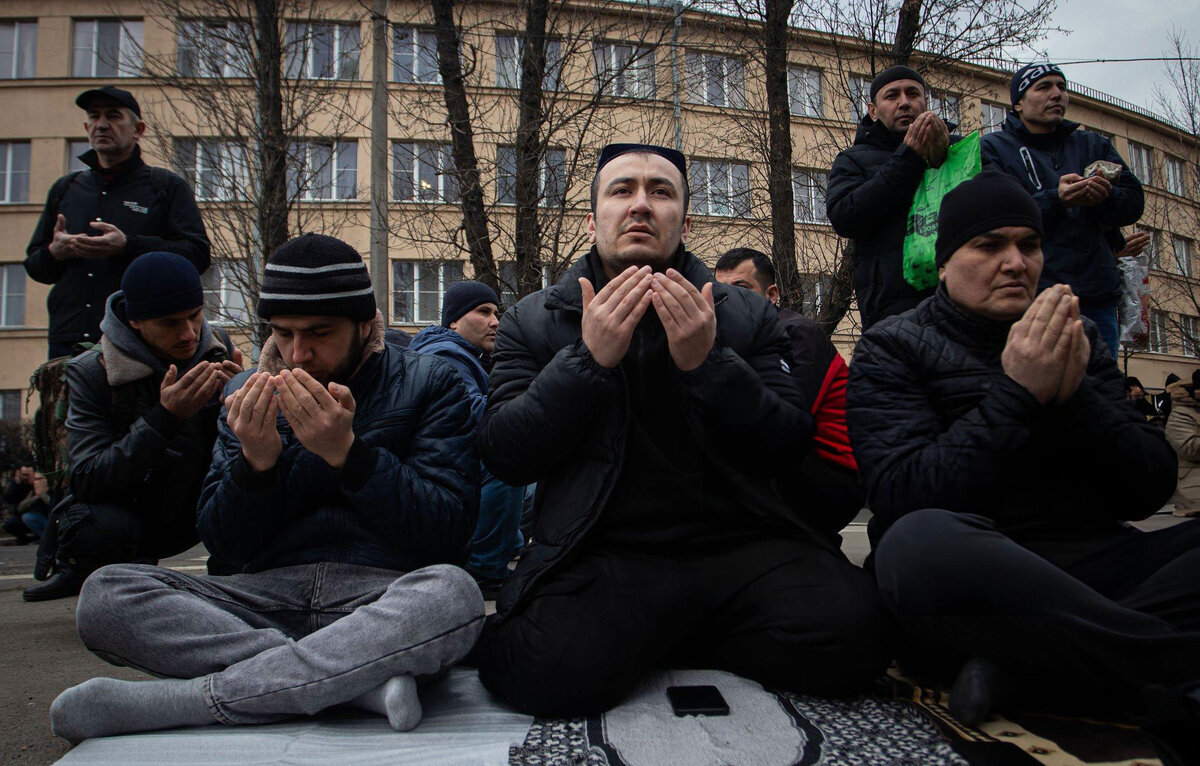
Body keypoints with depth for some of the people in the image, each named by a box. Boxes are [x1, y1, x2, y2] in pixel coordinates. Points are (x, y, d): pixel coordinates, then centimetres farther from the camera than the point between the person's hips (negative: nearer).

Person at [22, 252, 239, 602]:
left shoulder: (217, 353, -7)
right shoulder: (91, 373, -16)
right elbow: (88, 481, -26)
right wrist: (164, 418, -36)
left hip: (191, 516, 2)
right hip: (126, 512, -2)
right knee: (101, 528, -36)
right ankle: (79, 569, 2)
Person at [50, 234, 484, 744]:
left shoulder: (428, 385, 2)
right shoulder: (247, 394, 13)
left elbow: (449, 534, -8)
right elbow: (224, 545, 9)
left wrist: (347, 453, -18)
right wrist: (255, 462, -11)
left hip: (382, 596, -3)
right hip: (271, 596, 4)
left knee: (451, 594, -37)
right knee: (106, 594, -19)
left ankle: (184, 698, -27)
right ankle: (362, 680, -26)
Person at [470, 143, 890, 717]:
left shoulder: (747, 317, 11)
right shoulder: (533, 321, 10)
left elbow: (792, 445, 2)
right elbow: (503, 455, -1)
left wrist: (709, 363, -13)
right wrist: (589, 359, -12)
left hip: (737, 542, 3)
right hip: (602, 555, -2)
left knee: (848, 631, -26)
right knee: (552, 672, -33)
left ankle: (664, 641, 1)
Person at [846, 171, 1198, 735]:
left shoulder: (1079, 338, 17)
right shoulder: (893, 349, 3)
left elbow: (1152, 488, 7)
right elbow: (902, 498, -13)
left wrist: (1076, 398, -9)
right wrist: (1018, 395, -16)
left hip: (1099, 566, 5)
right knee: (919, 542, -39)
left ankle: (1021, 661, -22)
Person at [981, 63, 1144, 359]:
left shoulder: (1094, 145, 22)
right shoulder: (994, 147, 6)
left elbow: (1134, 201, 11)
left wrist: (1107, 197, -12)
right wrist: (1055, 200, -21)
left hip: (1098, 293, 5)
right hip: (1033, 294, -5)